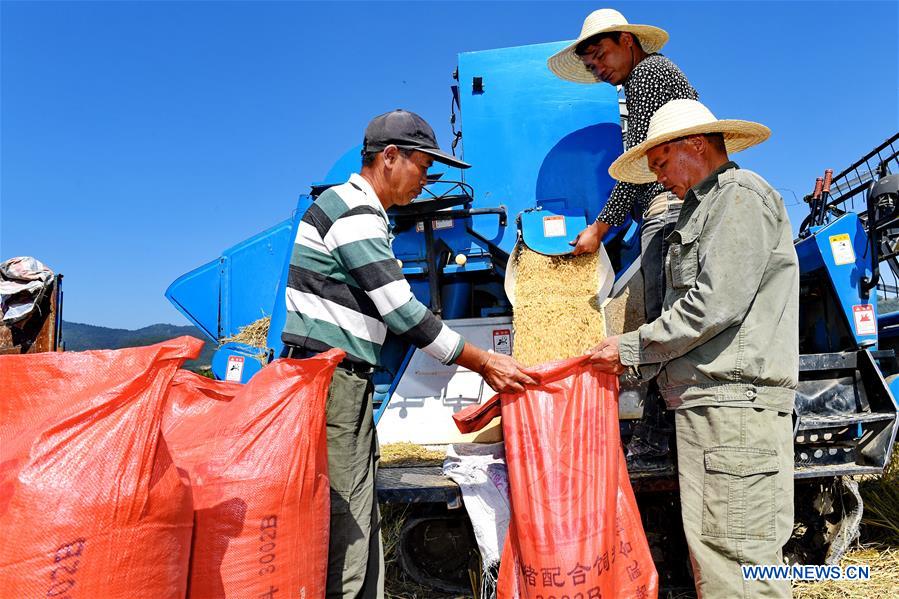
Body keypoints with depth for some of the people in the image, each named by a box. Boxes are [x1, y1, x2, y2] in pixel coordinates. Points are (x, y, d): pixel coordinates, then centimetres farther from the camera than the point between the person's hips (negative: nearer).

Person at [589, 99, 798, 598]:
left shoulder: (740, 196, -4)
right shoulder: (707, 208, 27)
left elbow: (716, 304, -16)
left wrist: (631, 349, -8)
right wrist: (636, 363, 14)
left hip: (734, 400, -10)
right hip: (711, 402, 10)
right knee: (711, 553, 13)